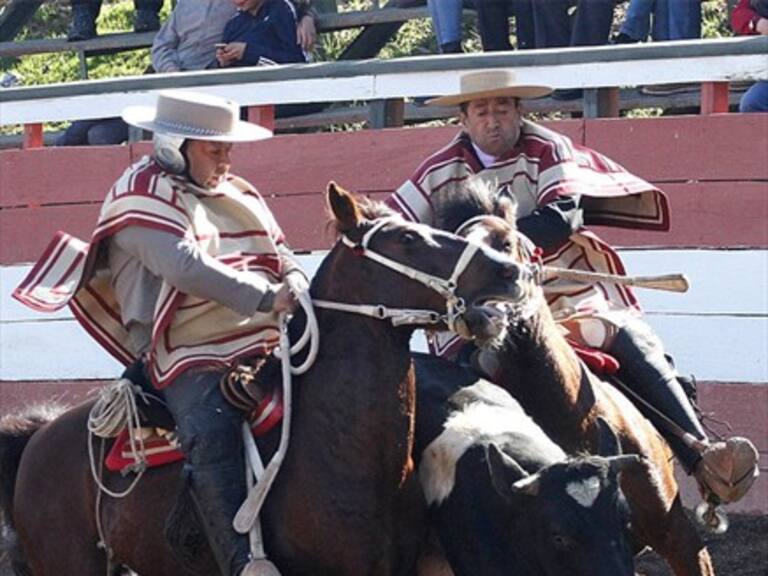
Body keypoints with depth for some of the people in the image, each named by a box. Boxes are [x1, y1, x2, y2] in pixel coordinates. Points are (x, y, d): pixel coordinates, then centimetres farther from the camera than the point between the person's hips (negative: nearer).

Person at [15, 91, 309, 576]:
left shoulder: (241, 195, 22)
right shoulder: (143, 193, -3)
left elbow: (282, 257, 23)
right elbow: (183, 267, -17)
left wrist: (295, 286, -3)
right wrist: (266, 297, -23)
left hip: (267, 346, 8)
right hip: (193, 356, -8)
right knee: (210, 432, -32)